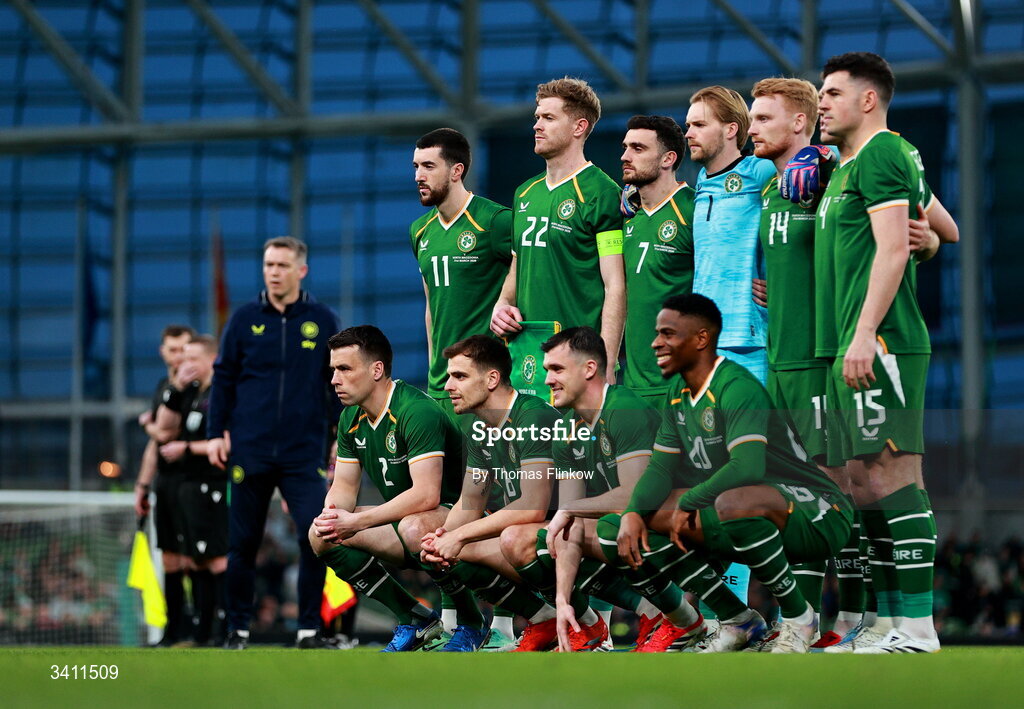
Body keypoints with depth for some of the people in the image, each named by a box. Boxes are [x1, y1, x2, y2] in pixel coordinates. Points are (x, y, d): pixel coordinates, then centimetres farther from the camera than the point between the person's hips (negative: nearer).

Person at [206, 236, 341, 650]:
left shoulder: (323, 321, 4)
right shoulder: (244, 320, 5)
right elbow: (223, 378, 9)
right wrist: (215, 434, 3)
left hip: (304, 455, -1)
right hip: (249, 453, 1)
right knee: (242, 543, 5)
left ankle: (309, 628, -2)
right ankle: (238, 628, 16)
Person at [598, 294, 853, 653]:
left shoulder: (736, 386, -20)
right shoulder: (679, 393, 8)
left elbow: (748, 466, -33)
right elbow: (661, 466, 9)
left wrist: (687, 502, -21)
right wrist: (633, 513, -11)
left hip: (815, 518, -9)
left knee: (735, 503, -43)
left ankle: (798, 617, -18)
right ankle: (738, 620, 4)